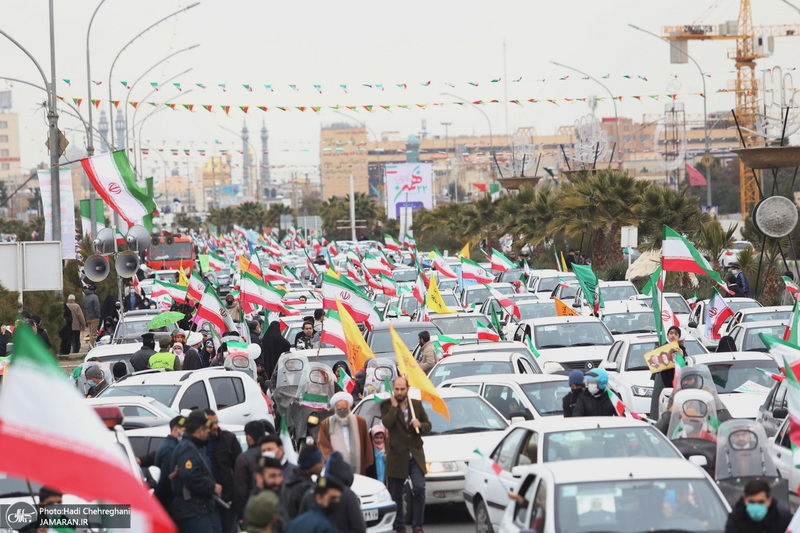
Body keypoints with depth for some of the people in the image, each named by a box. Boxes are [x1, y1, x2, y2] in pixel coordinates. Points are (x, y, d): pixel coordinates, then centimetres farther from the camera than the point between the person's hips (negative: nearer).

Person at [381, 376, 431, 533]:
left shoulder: (417, 404, 10)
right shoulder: (387, 405, 0)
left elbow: (428, 425, 13)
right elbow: (387, 423, -18)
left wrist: (420, 425, -8)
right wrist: (394, 406, -13)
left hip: (415, 455, 1)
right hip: (397, 456, -1)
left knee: (419, 488, -12)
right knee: (396, 495, 5)